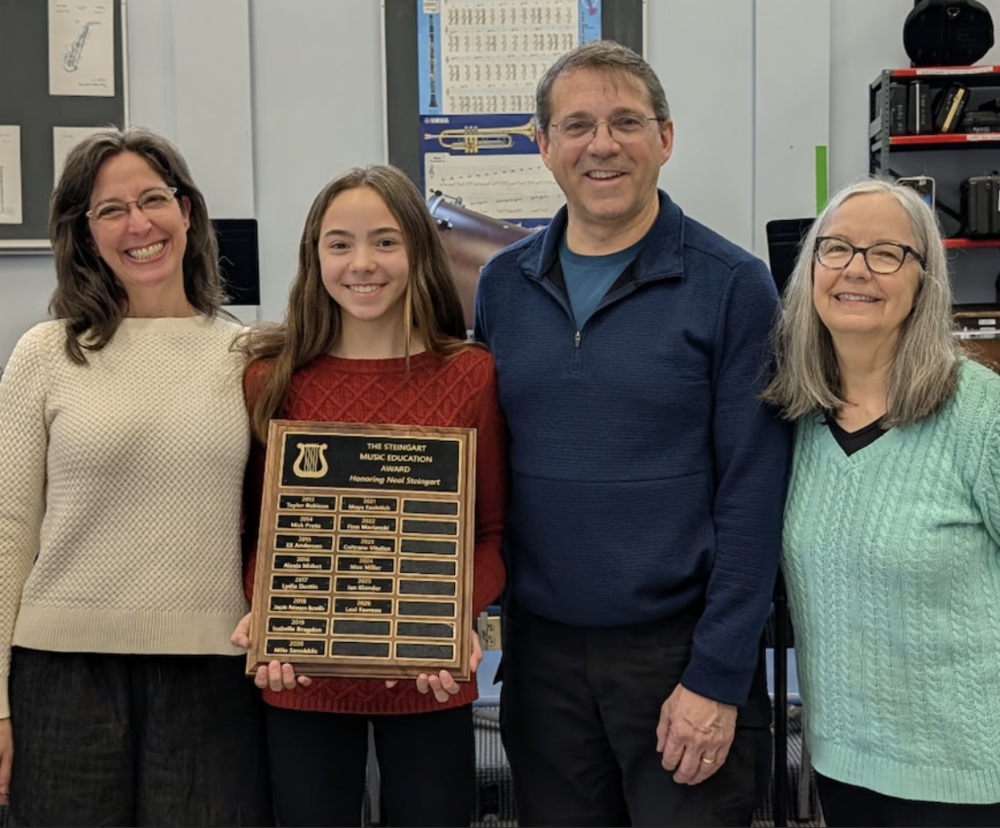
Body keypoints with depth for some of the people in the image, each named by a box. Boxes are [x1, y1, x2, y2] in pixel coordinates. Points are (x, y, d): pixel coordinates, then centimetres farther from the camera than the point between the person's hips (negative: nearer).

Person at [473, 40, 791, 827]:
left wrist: (717, 678, -13)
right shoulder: (504, 284, 3)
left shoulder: (732, 284, -8)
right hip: (540, 649, 4)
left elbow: (752, 496, -10)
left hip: (679, 646, -3)